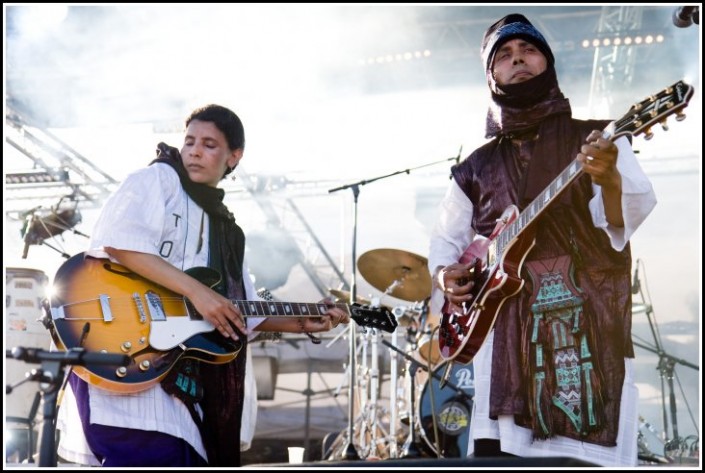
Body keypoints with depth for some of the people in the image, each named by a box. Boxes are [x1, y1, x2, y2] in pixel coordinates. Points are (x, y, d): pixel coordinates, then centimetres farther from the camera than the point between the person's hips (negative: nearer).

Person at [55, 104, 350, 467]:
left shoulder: (227, 231, 22)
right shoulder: (158, 179, 2)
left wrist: (303, 323, 7)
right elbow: (116, 241, -17)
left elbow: (246, 313, 21)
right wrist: (196, 291, -20)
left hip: (180, 378, 8)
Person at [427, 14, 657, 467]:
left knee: (593, 452, -8)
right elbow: (446, 237, 26)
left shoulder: (597, 140, 9)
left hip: (588, 324, -2)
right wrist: (445, 275, 5)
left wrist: (609, 179, -28)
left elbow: (632, 214, -7)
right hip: (504, 327, 3)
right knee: (493, 447, -5)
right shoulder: (476, 167, 17)